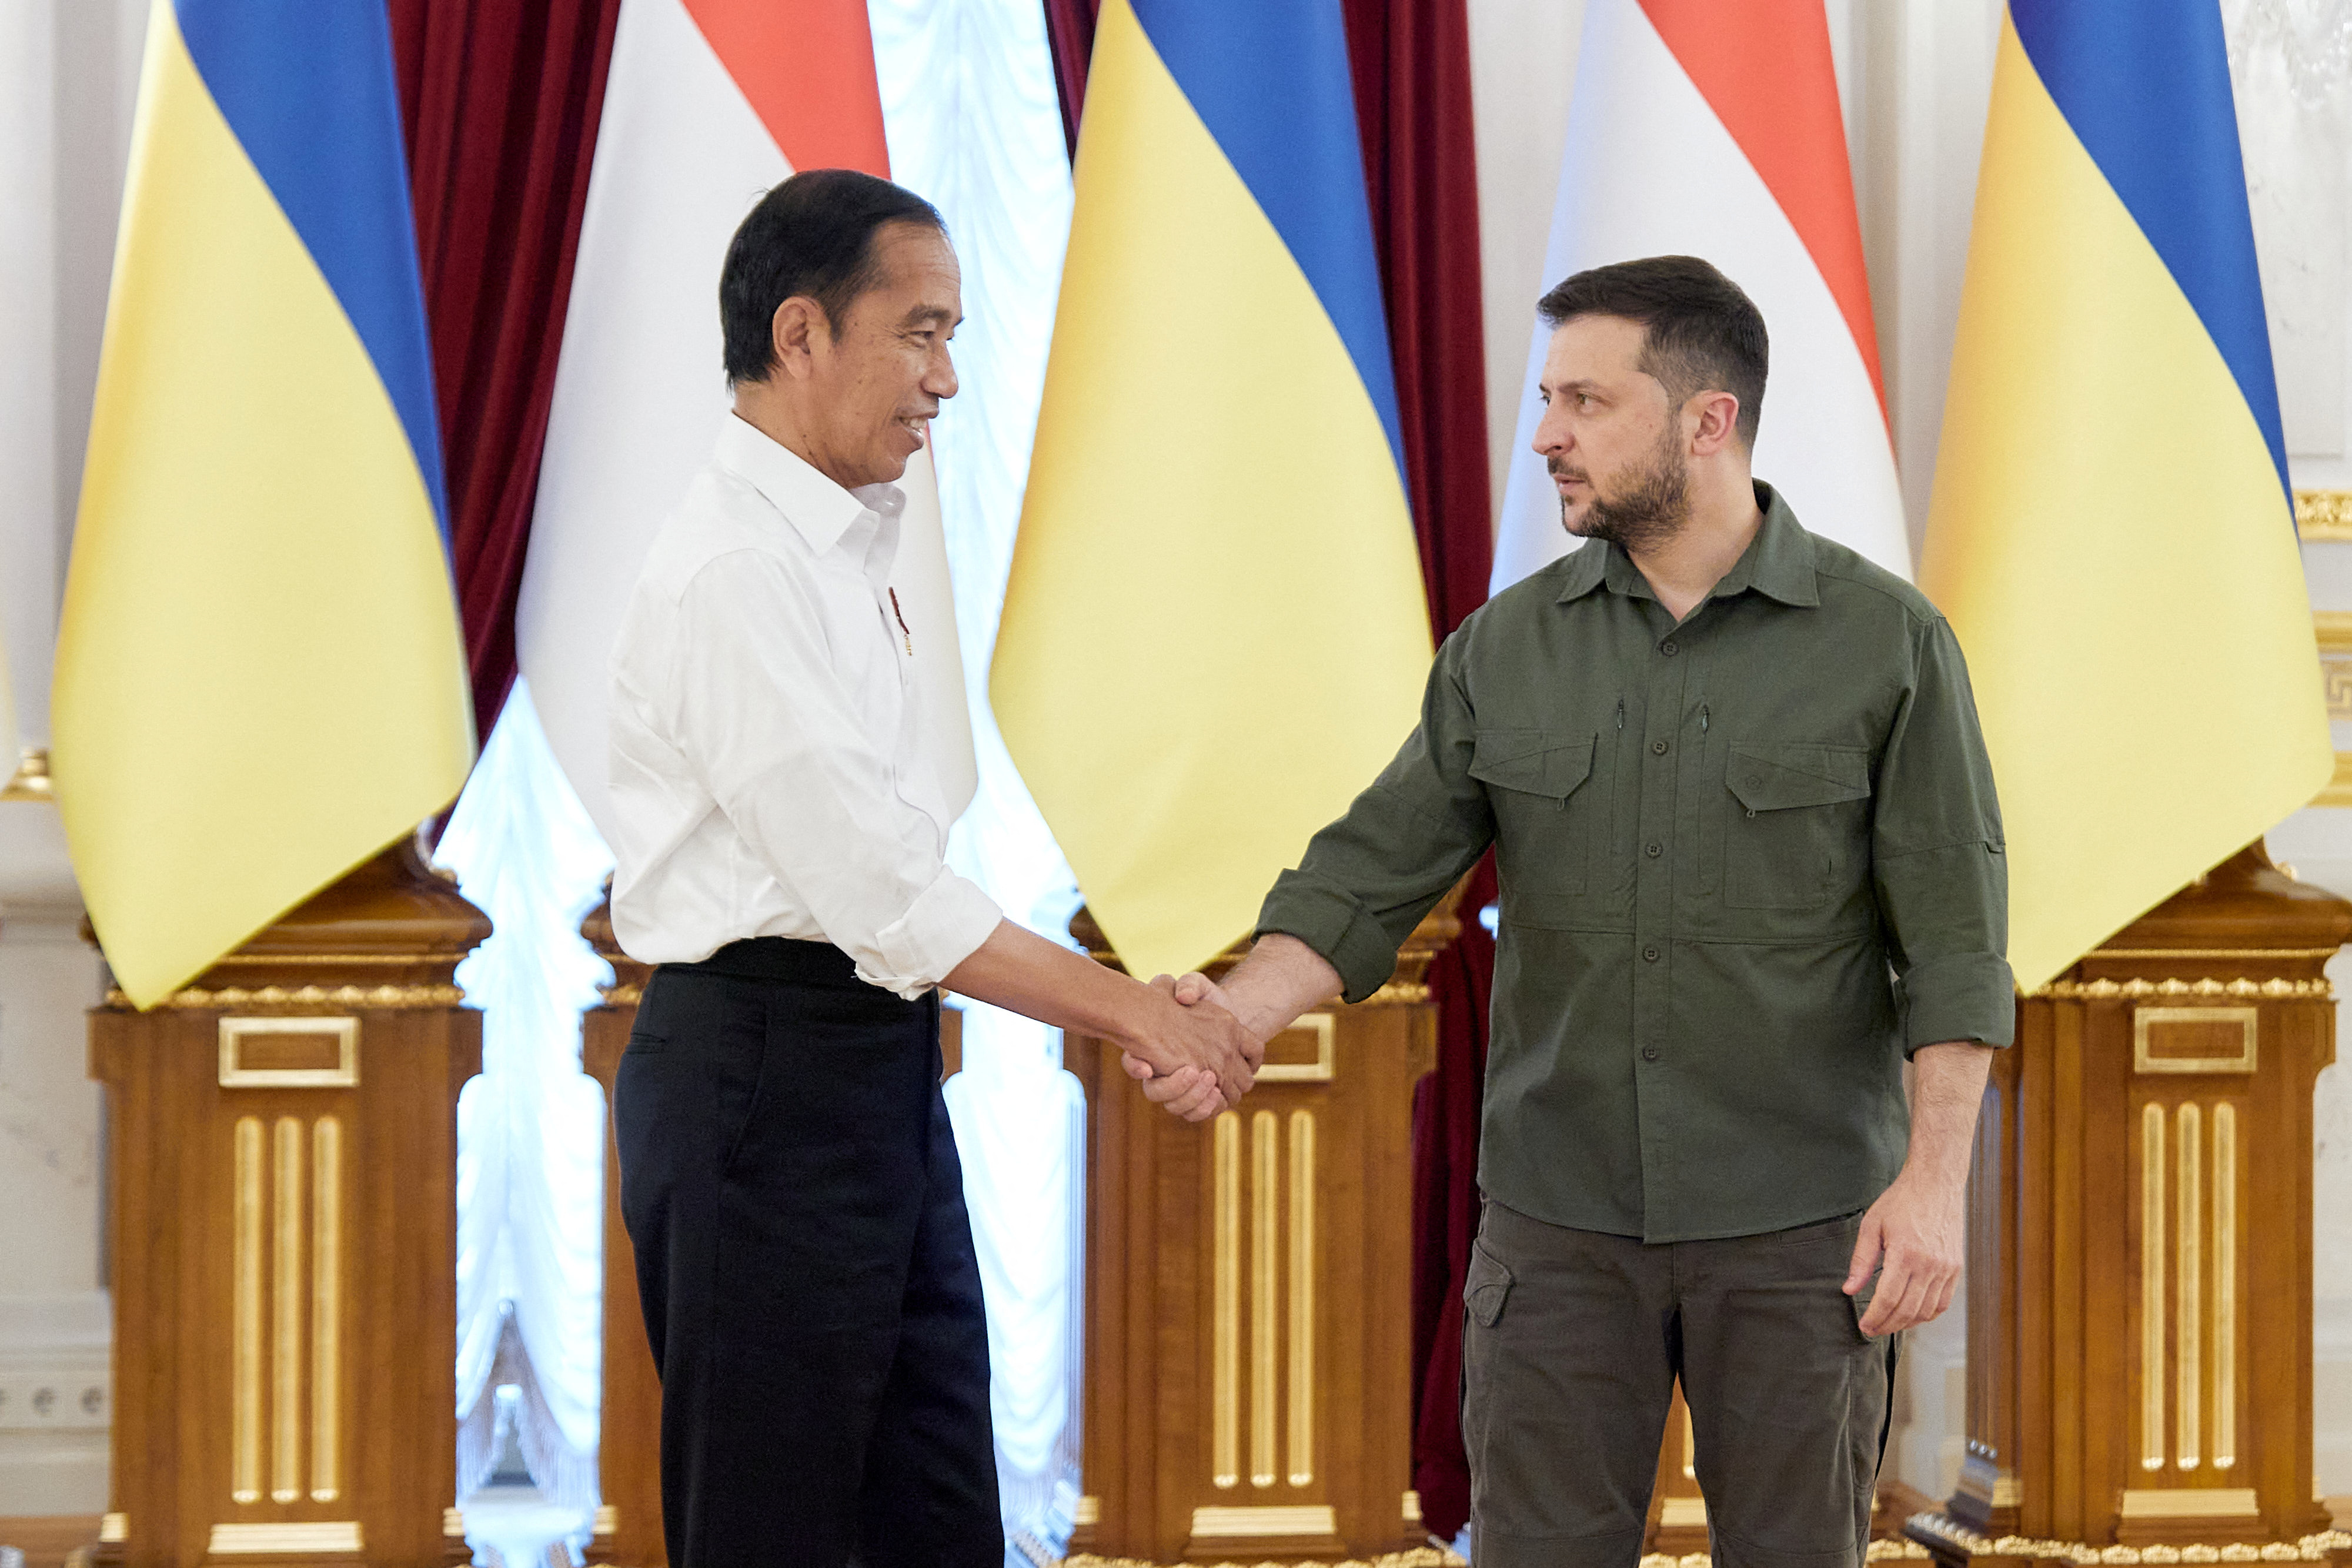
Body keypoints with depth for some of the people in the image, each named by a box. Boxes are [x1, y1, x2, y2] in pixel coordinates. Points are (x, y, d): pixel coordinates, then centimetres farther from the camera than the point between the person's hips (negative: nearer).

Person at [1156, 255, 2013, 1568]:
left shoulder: (1885, 641, -5)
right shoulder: (1507, 649, 3)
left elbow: (1953, 935, -6)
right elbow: (1371, 879, 0)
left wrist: (1936, 1175, -13)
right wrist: (1233, 1016, -17)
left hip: (1799, 1221, -3)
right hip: (1561, 1216, 3)